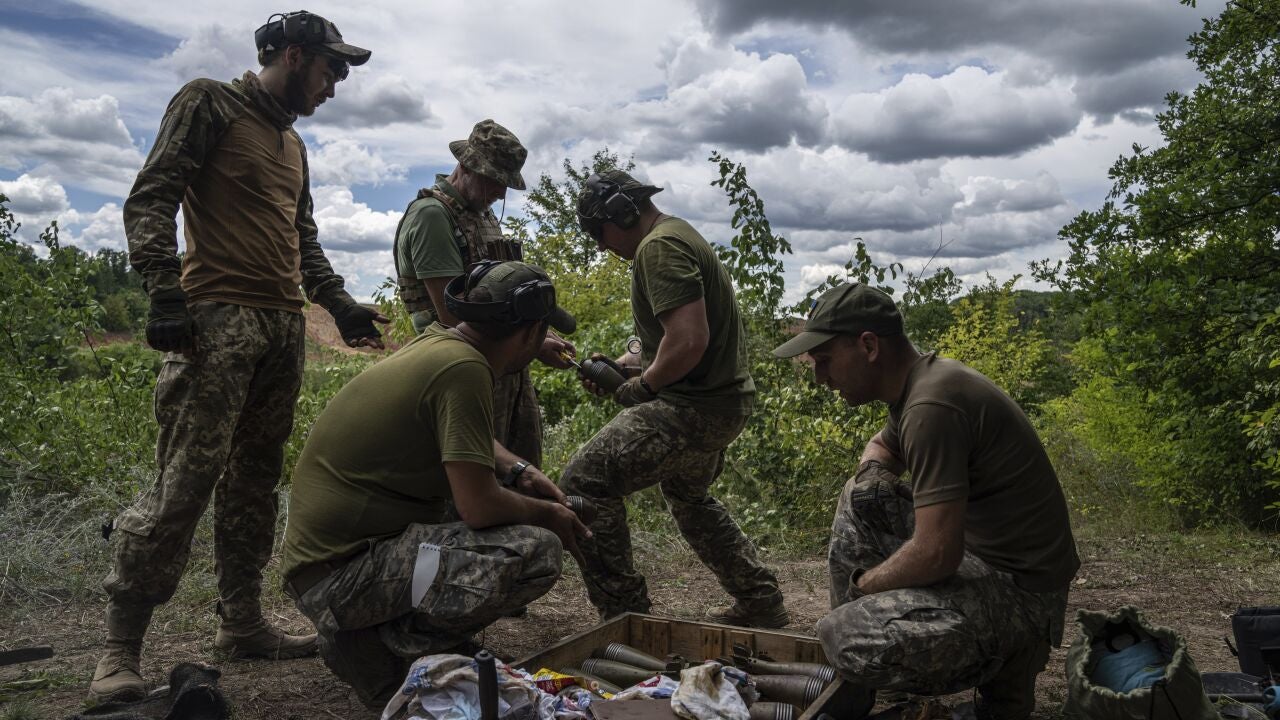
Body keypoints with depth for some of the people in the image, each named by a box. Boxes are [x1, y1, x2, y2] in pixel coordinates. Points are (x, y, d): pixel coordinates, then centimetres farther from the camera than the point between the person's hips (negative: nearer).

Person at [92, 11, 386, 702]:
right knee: (184, 479, -11)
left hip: (283, 328, 8)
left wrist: (339, 304, 17)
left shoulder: (293, 143, 25)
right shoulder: (209, 104, 2)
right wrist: (165, 291, -18)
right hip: (216, 319, -8)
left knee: (254, 481, 8)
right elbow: (150, 199, -7)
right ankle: (120, 647, -2)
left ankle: (242, 622, 16)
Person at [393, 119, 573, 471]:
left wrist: (546, 334, 6)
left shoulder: (484, 215, 16)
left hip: (511, 367, 9)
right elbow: (453, 314, -19)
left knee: (525, 475, 14)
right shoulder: (431, 214, -12)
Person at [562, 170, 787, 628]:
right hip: (724, 400, 11)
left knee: (585, 481, -12)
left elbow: (689, 339, -28)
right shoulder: (680, 235, 18)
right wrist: (621, 365, 14)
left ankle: (625, 616, -7)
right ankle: (761, 602, 38)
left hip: (693, 406, -11)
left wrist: (644, 385, -13)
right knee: (688, 496, 31)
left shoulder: (658, 247, -16)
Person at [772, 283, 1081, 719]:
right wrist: (872, 472, 5)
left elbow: (936, 556, -28)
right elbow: (882, 445, 28)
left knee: (843, 638, -24)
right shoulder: (919, 379, 6)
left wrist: (863, 582, -10)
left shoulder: (931, 406, -25)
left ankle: (1005, 664, 1)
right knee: (859, 502, 16)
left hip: (1020, 587, -10)